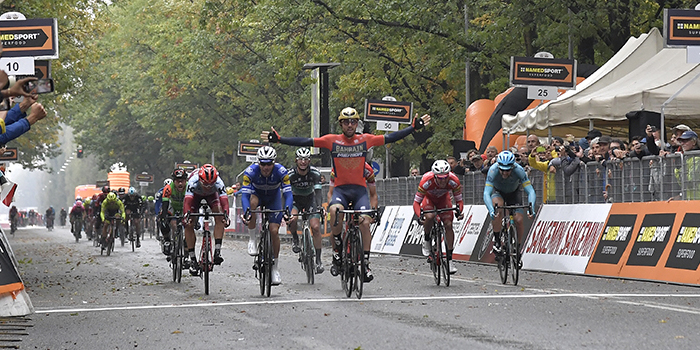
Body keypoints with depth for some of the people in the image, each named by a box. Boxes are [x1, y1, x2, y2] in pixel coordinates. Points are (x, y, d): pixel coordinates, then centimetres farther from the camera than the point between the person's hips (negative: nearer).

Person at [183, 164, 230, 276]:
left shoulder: (218, 183, -39)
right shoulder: (193, 181, -42)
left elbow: (224, 199, -48)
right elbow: (187, 200, -50)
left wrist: (226, 215, -65)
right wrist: (186, 215, -66)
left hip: (211, 194, 1)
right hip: (196, 194, -1)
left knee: (220, 218, -24)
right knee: (188, 225, -13)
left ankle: (217, 251, -23)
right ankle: (192, 259, -5)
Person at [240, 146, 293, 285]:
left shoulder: (281, 171, -32)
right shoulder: (250, 171, -33)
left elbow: (288, 194, -35)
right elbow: (245, 195, -38)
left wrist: (287, 210, -53)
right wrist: (246, 213, -54)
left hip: (273, 198, 0)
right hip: (256, 194, 0)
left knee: (274, 231, -12)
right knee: (253, 202, -38)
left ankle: (275, 266, 5)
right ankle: (253, 239, -22)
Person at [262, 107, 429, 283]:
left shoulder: (365, 140, 2)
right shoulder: (332, 140, 0)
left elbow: (390, 138, 2)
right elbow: (305, 142, -3)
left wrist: (414, 127, -4)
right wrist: (278, 139, -9)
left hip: (359, 190, 1)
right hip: (340, 189, -1)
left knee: (365, 223, -19)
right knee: (335, 210, -32)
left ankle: (366, 263, -5)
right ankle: (337, 251, -14)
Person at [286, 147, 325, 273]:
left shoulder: (315, 173, -22)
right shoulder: (290, 174, -23)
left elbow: (318, 192, -27)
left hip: (310, 199, 1)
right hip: (295, 200, 0)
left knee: (315, 227, -15)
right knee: (292, 220, -32)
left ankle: (318, 260, -7)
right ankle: (295, 239, 1)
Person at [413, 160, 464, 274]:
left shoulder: (454, 181, -34)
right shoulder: (426, 181, -40)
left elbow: (459, 200, -21)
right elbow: (416, 202, -32)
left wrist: (459, 211, -43)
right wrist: (419, 216, -50)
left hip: (443, 198, 2)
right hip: (429, 197, -2)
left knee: (448, 225, -13)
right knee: (430, 217, -32)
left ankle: (449, 259, -5)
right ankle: (426, 240, -1)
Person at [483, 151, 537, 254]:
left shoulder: (519, 170, -34)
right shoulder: (493, 171, -36)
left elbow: (531, 191, -36)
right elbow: (486, 194, -42)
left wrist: (531, 207, -54)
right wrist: (491, 210, -59)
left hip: (513, 193, 1)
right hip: (498, 192, -1)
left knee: (519, 221, -16)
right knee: (498, 208, -34)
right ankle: (496, 240, -19)